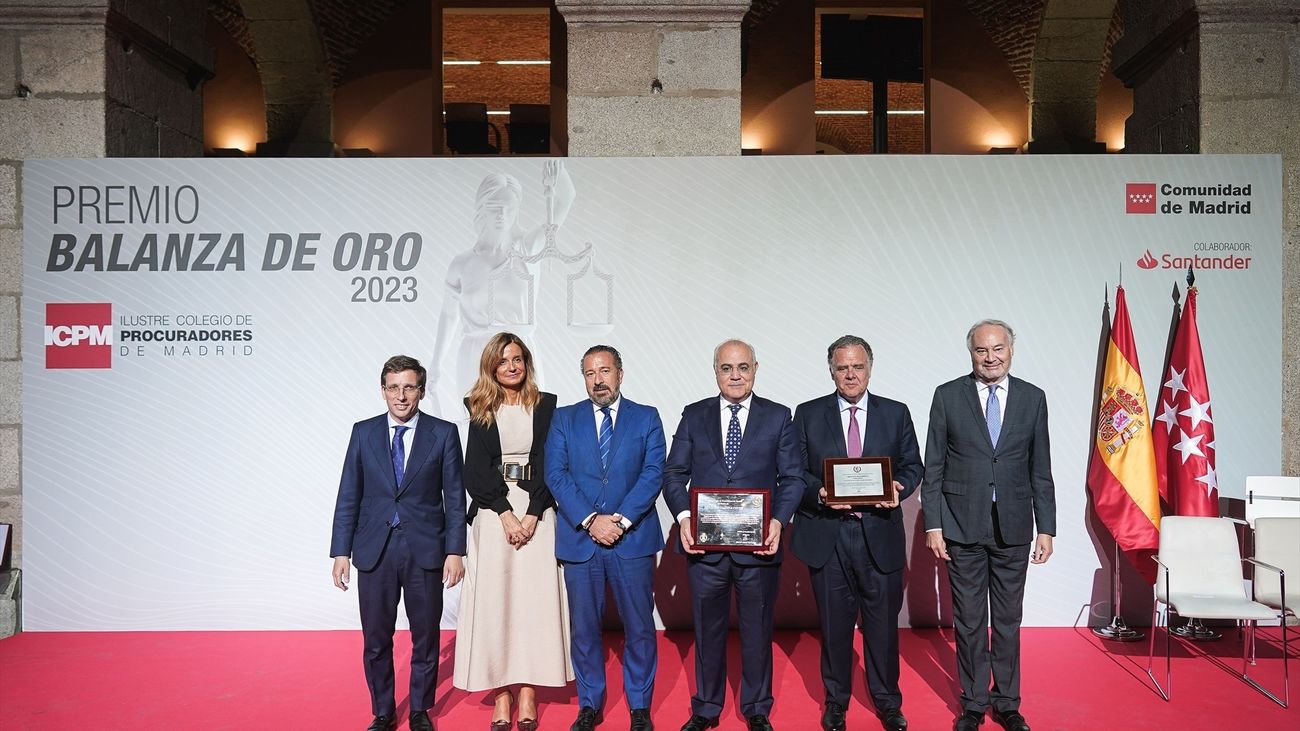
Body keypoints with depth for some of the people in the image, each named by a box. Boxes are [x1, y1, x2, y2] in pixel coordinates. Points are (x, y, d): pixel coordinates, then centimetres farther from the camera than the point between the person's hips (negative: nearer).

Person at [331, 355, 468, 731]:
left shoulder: (443, 433, -1)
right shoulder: (363, 432, 4)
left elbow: (455, 497, -1)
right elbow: (348, 496, 5)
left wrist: (455, 551, -6)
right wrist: (341, 551, 0)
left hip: (425, 549, -1)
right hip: (374, 550, 1)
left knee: (425, 638, 10)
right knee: (376, 640, 9)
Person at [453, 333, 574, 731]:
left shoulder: (546, 406, 6)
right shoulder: (479, 410, 7)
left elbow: (550, 464, 0)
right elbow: (476, 470, 0)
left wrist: (532, 515, -11)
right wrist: (505, 513, -11)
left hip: (536, 513, 0)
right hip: (492, 512, 0)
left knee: (534, 599, 0)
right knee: (495, 599, 0)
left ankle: (528, 690, 8)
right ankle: (501, 692, 8)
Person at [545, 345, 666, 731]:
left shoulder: (647, 418, 5)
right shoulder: (564, 419, 7)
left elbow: (653, 474, -4)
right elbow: (556, 475, -2)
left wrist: (621, 520, -14)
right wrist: (590, 520, -13)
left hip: (633, 539, -1)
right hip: (579, 539, 1)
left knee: (639, 627, 6)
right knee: (584, 627, 9)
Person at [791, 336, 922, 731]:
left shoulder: (896, 413, 6)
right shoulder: (808, 414, 3)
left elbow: (912, 466, 7)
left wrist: (899, 488, -13)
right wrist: (819, 493, -17)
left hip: (880, 534, 1)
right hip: (827, 535, 0)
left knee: (883, 623, 9)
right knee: (834, 624, 10)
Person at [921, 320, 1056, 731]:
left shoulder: (1033, 398, 3)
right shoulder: (948, 396, -2)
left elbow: (1040, 470, 6)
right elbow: (933, 468, -1)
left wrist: (1046, 528, 3)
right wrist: (933, 525, -6)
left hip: (1014, 527, 1)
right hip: (963, 527, -1)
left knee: (1008, 620, 11)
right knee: (968, 621, 8)